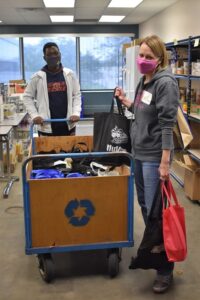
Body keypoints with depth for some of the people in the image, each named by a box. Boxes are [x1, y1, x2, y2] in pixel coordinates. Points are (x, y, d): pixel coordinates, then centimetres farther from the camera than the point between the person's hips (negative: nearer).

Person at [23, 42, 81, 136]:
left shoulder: (69, 74, 3)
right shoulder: (38, 77, -3)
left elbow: (77, 95, 8)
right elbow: (27, 96, 4)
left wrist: (76, 113, -5)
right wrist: (34, 115, -7)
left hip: (68, 126, 2)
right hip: (46, 128, -2)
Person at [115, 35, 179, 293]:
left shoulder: (165, 82, -15)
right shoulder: (144, 81, 10)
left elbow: (167, 124, -20)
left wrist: (165, 162, -23)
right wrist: (126, 102, 6)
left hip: (154, 156, -9)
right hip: (139, 152, 9)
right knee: (144, 204, 19)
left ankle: (166, 269, 10)